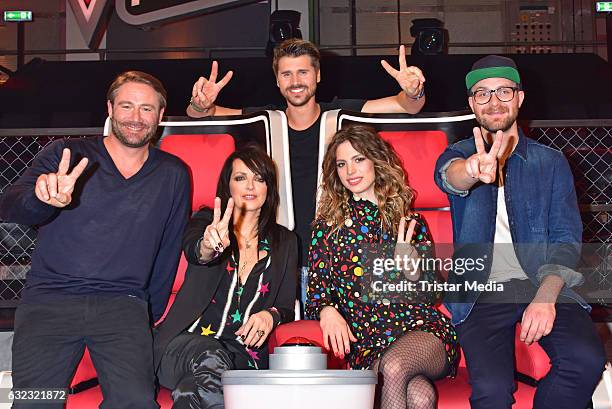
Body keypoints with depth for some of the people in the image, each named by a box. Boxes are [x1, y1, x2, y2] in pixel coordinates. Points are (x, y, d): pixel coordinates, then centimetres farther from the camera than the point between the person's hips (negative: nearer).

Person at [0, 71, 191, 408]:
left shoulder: (173, 175, 14)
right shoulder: (66, 154, 8)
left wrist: (148, 319, 12)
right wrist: (43, 199, -29)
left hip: (122, 304, 1)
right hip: (49, 299, 0)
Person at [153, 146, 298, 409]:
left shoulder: (285, 242, 17)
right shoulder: (206, 222, 10)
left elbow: (287, 308, 15)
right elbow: (192, 251, -14)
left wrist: (271, 316, -10)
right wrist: (209, 246, -39)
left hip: (244, 354, 0)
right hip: (188, 341, 0)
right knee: (210, 358, -37)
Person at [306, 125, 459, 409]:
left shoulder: (411, 223, 14)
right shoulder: (326, 228, 12)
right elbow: (316, 297, 8)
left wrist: (412, 269, -9)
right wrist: (327, 310, -16)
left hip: (423, 330, 1)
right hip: (366, 343, -1)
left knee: (393, 366, -35)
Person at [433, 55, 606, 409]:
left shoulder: (551, 162, 13)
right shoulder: (459, 155, 11)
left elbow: (567, 237, 3)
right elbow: (449, 175, -16)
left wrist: (545, 297, -15)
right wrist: (473, 169, -43)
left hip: (543, 285, 2)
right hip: (481, 290, -1)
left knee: (586, 360, -28)